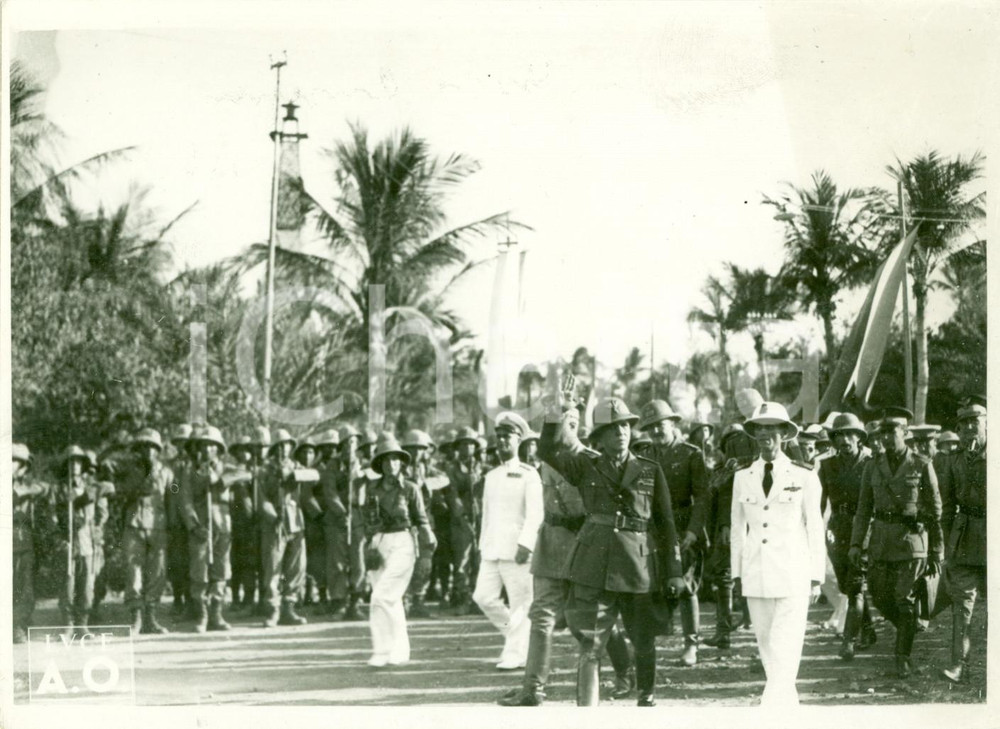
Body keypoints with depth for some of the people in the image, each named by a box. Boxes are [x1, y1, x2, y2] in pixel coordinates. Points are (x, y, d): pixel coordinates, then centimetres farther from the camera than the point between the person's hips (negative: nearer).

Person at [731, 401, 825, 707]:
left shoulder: (804, 476, 0)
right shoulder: (743, 477, 8)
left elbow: (815, 529, 3)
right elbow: (737, 527, 13)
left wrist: (816, 577, 1)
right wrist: (737, 573, 11)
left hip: (793, 577, -3)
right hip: (756, 577, 4)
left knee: (785, 652, -11)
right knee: (768, 653, 7)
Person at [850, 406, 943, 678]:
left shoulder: (922, 465, -3)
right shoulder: (874, 467, 7)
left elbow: (935, 511, 0)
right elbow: (864, 508, 10)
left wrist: (936, 553, 0)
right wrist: (856, 544, 0)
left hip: (911, 540, -4)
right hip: (881, 541, 4)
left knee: (905, 600, -7)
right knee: (881, 598, 6)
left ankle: (903, 656, 4)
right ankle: (908, 630, 34)